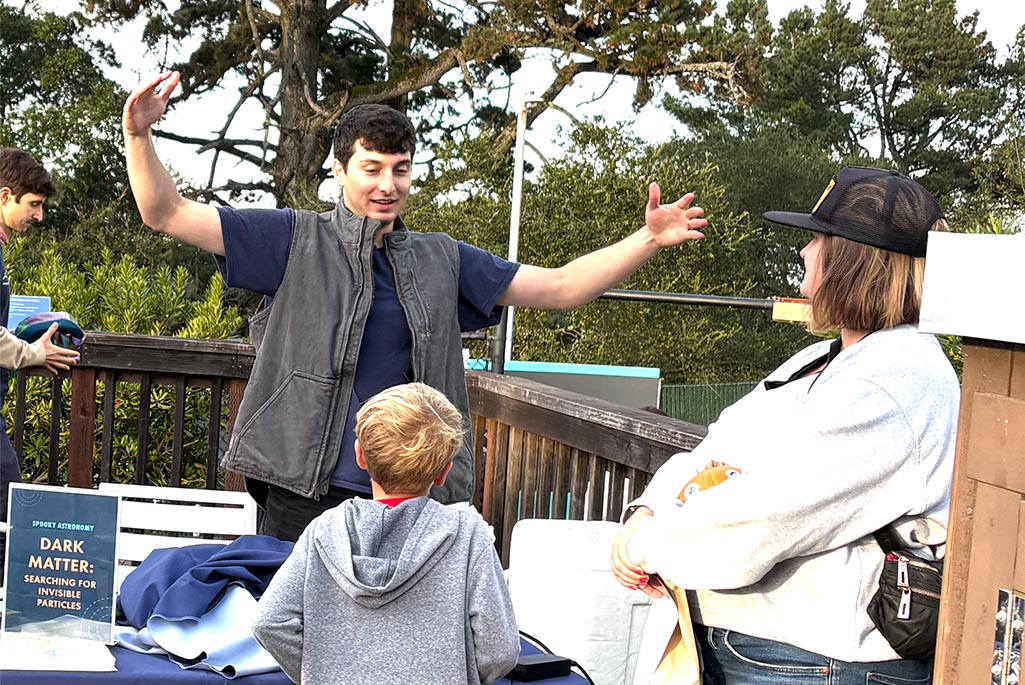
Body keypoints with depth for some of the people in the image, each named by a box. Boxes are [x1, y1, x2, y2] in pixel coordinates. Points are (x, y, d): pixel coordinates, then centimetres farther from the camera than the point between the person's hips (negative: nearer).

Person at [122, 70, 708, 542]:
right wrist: (139, 135, -16)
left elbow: (559, 287, 13)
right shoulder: (297, 242, 4)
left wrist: (649, 240, 3)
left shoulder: (442, 260, 13)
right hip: (306, 498, -2)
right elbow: (169, 214, 0)